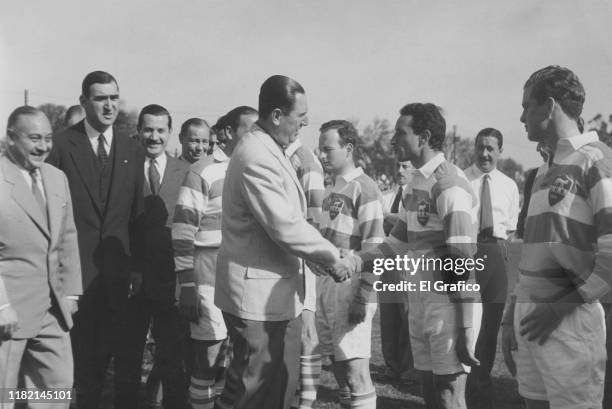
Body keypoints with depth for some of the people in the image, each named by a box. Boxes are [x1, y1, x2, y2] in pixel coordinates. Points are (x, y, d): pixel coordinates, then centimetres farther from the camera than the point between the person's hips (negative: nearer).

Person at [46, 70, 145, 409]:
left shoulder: (133, 150, 7)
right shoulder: (61, 145, -4)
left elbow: (137, 215, 7)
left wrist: (137, 268, 2)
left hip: (120, 270, 3)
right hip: (78, 269, -3)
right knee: (87, 357, 8)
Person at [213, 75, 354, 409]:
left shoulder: (269, 150, 13)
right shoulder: (256, 157, -21)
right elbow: (285, 227, -24)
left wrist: (325, 257, 9)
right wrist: (333, 258, -12)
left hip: (278, 294, 10)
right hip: (258, 296, -10)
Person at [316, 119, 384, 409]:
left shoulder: (364, 188, -9)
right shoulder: (332, 189, 16)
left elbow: (373, 247, -15)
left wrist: (364, 298, -19)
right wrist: (320, 287, 15)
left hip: (350, 286, -8)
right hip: (326, 285, 8)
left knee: (355, 365, -6)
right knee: (338, 363, 13)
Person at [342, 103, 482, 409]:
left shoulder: (449, 185, -15)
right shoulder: (416, 184, 12)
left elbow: (463, 262, -19)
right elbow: (395, 246, 13)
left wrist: (466, 330, -20)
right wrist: (350, 262, -2)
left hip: (450, 307, -8)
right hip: (419, 306, 8)